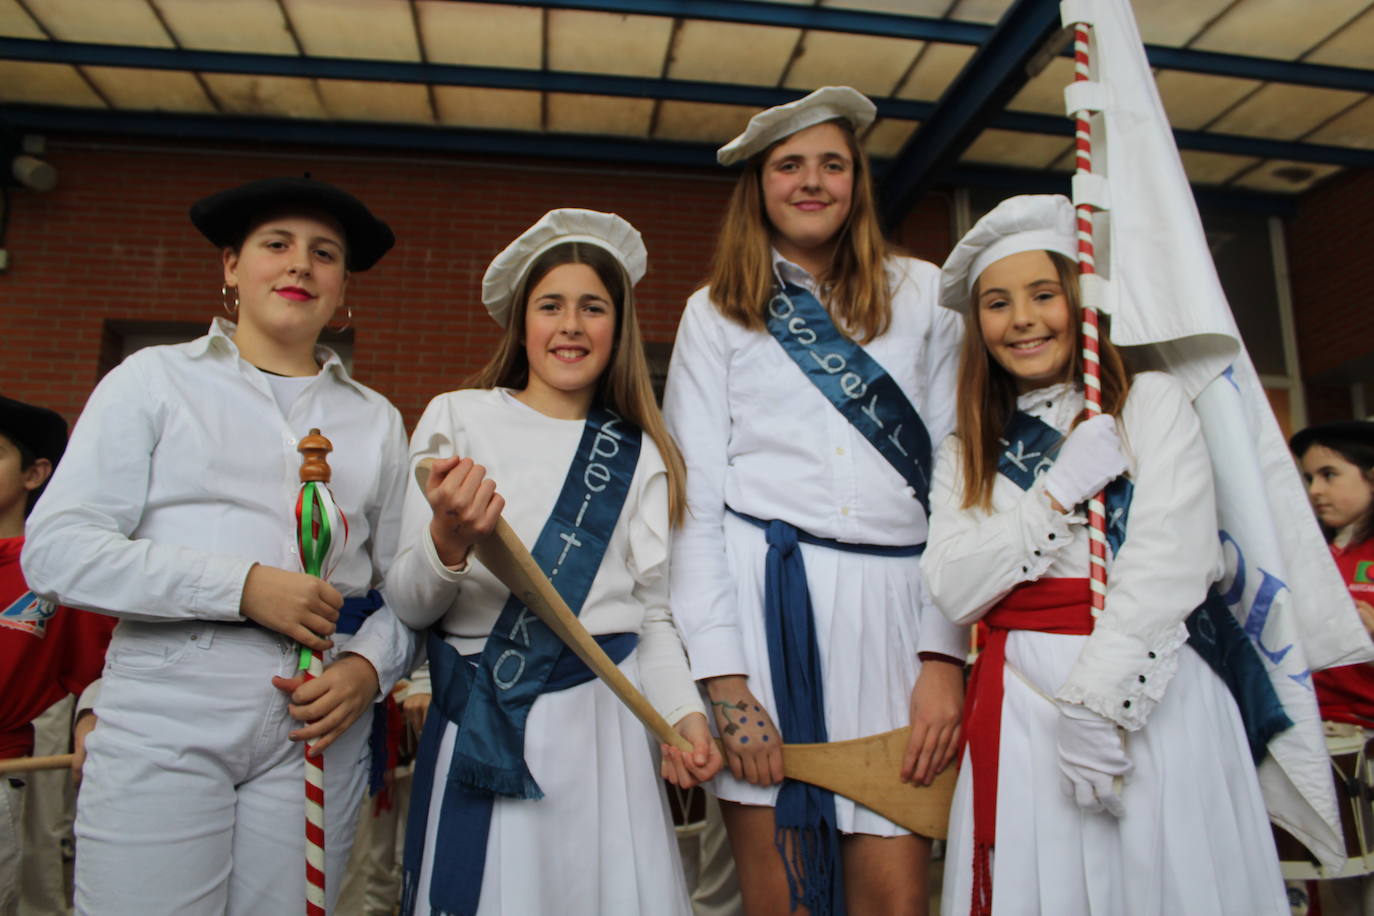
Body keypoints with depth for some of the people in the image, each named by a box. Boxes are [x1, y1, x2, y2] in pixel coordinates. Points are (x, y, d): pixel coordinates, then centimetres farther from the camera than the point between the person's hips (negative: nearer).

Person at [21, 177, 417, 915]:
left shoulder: (375, 418, 13)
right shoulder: (155, 378, 5)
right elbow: (56, 550, -5)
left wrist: (369, 667, -9)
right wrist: (244, 587, -14)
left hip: (315, 725, 2)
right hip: (166, 720, -2)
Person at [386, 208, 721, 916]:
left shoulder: (638, 455, 8)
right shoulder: (457, 418, 1)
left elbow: (652, 611, 8)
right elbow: (410, 604, -1)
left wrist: (684, 713, -8)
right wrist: (450, 539, -22)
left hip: (603, 724, 2)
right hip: (479, 725, -1)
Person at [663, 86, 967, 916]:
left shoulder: (920, 294, 12)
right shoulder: (717, 313, 10)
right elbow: (697, 499, 4)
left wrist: (944, 657, -2)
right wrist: (726, 681, -5)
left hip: (892, 600, 1)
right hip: (762, 596, 0)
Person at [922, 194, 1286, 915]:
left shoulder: (1153, 404, 0)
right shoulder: (967, 452, 10)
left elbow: (1171, 567, -11)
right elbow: (954, 592, -3)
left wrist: (1095, 705, -18)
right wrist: (1060, 493, -10)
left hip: (1147, 696, -2)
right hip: (1019, 708, 3)